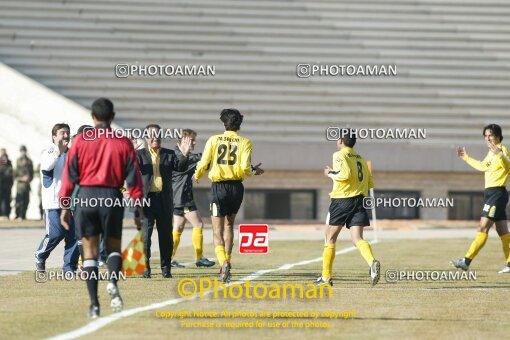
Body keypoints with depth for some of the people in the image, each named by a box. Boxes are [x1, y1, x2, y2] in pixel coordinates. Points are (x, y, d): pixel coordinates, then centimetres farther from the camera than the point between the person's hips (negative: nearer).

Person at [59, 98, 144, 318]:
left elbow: (70, 175, 0)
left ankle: (94, 304, 0)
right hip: (112, 198, 0)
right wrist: (139, 209, 6)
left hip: (86, 197, 0)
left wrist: (64, 206, 5)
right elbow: (133, 177, 1)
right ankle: (113, 281, -15)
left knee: (90, 250, 5)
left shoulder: (80, 141, 1)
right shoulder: (123, 143, 1)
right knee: (113, 247, 15)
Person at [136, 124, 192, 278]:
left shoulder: (169, 154, 12)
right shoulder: (140, 154, 7)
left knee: (166, 234, 6)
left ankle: (166, 267, 16)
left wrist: (184, 155, -20)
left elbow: (179, 167, -1)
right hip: (147, 199, -2)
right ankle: (145, 267, -1)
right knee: (145, 232, -5)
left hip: (165, 200, 2)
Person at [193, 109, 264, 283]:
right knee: (229, 224, 25)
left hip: (218, 187, -2)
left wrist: (197, 175, 16)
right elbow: (245, 168, -12)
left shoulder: (214, 140, -2)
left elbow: (203, 164, -5)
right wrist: (254, 171, 10)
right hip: (236, 187, 2)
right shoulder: (244, 142, -2)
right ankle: (227, 260, 25)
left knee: (218, 230, -1)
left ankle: (223, 262, -24)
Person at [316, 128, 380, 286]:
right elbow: (370, 183, 18)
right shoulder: (361, 159, 19)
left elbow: (345, 174, -18)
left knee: (330, 238, 9)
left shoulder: (339, 155, -3)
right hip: (359, 200, 5)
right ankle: (372, 262, -34)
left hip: (341, 199, -5)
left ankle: (326, 277, 13)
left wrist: (330, 173, -3)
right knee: (357, 238, -5)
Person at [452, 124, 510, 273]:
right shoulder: (491, 152, 16)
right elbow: (483, 166, 35)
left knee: (483, 227, -11)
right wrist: (466, 158, 41)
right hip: (490, 192, 10)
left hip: (497, 192, -10)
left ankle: (467, 261, -14)